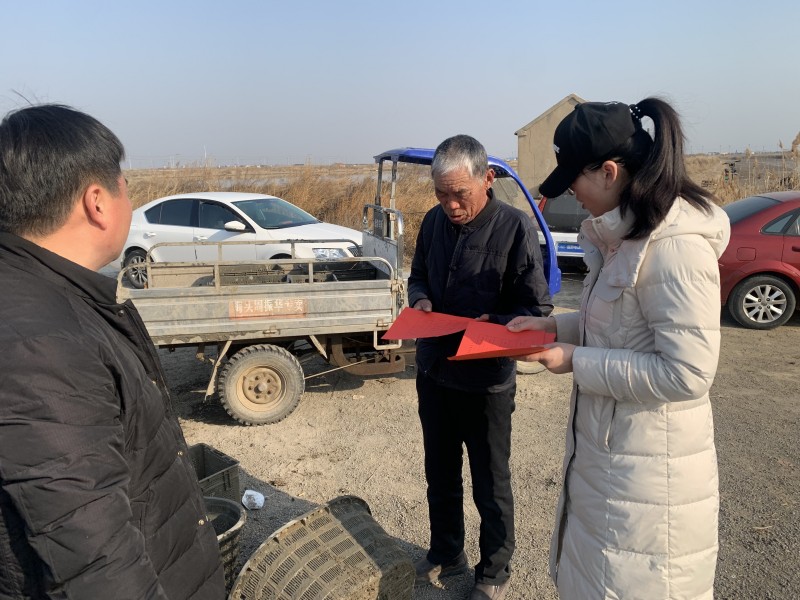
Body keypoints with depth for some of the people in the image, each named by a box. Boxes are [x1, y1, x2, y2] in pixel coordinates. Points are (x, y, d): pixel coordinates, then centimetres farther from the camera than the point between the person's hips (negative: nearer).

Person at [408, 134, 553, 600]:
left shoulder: (516, 228, -17)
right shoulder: (435, 221, -1)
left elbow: (538, 311, -14)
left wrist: (488, 325, -30)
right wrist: (420, 300, -9)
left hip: (486, 380, -5)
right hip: (434, 371, 5)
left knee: (491, 486, 15)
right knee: (440, 475, 23)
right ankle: (446, 554, 46)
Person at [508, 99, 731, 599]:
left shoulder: (675, 248, -24)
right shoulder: (626, 235, 5)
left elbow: (687, 373, -26)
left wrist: (577, 363, -20)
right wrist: (555, 326, 4)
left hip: (649, 469, -9)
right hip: (605, 448, 9)